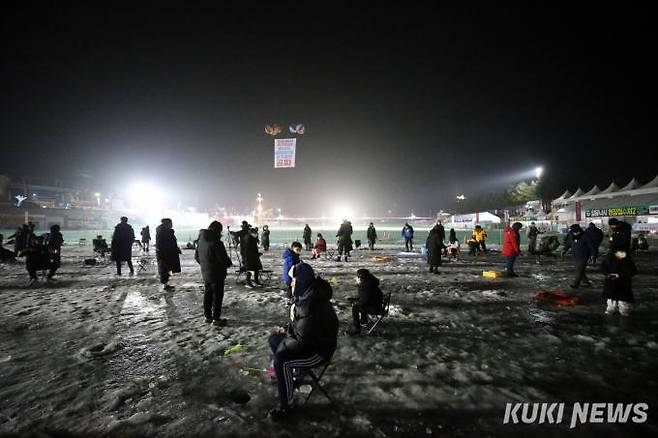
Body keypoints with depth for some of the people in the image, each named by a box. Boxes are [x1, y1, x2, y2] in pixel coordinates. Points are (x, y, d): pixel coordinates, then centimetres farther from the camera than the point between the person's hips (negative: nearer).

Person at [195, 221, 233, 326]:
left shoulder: (201, 240, 3)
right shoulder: (216, 243, -24)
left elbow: (196, 256, 13)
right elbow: (223, 259, -22)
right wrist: (229, 263, -1)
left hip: (205, 273, 8)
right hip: (216, 274, -8)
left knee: (208, 294, 18)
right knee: (217, 295, 3)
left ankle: (207, 316, 28)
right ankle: (216, 319, 9)